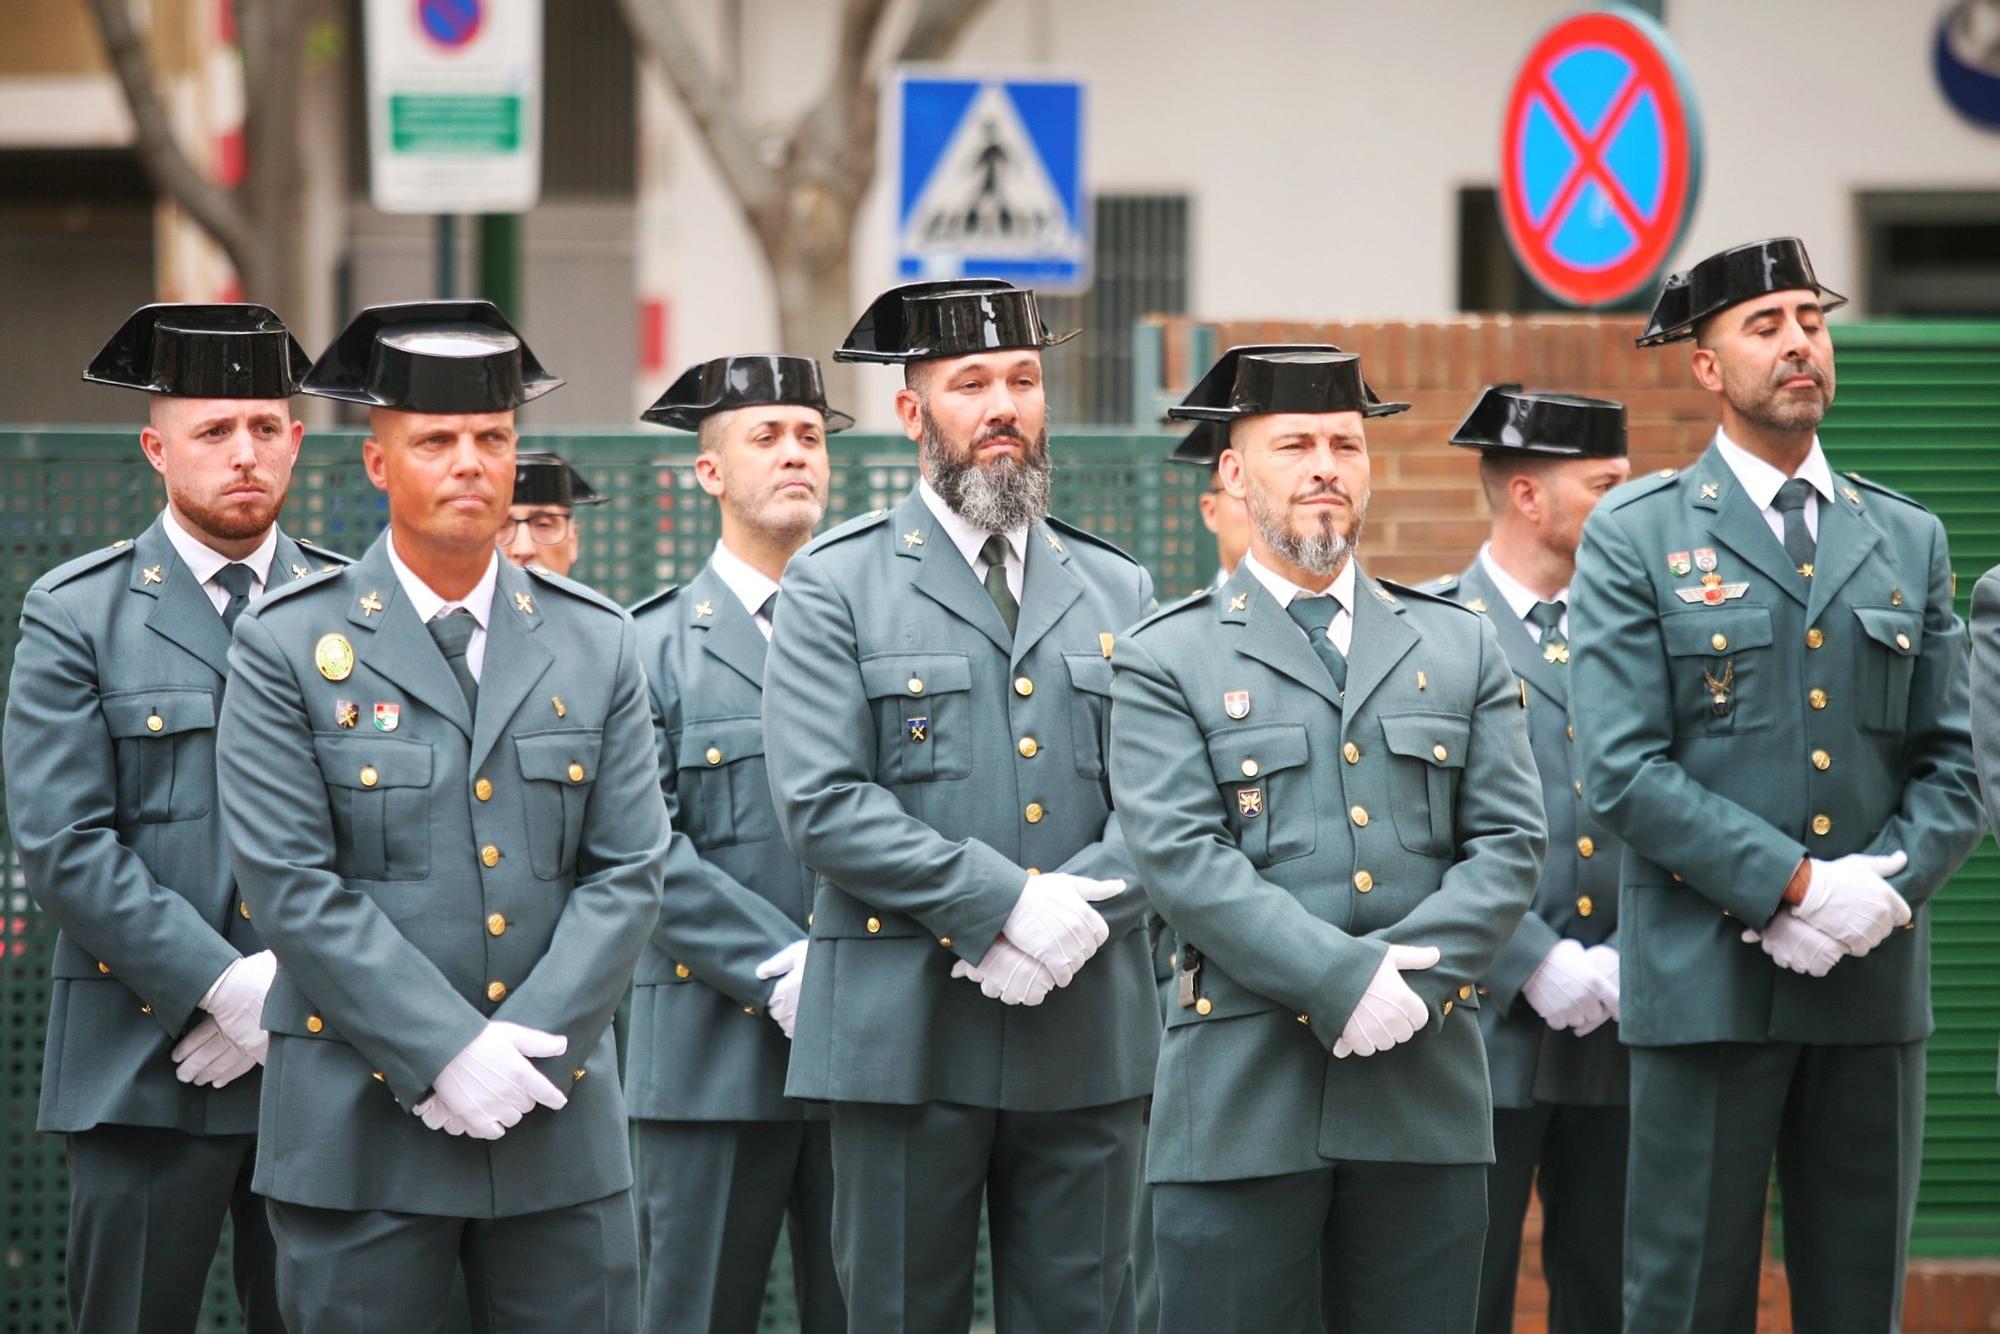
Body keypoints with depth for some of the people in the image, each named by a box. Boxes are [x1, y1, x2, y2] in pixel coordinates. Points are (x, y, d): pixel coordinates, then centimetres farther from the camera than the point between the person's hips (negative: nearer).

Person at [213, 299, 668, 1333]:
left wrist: (526, 1046, -10)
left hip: (560, 1128, 3)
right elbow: (293, 887, -8)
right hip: (359, 1128, -3)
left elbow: (629, 872, 4)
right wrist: (447, 1054, -14)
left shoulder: (597, 646, 10)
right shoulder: (287, 647, 0)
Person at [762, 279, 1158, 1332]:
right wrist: (1004, 903, -16)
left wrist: (1086, 909, -13)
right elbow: (821, 804, -10)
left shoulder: (1116, 591, 14)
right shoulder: (837, 586, 1)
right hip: (907, 1035, -3)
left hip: (1087, 1037, 3)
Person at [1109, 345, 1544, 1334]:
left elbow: (1509, 844, 6)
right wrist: (1344, 980, -18)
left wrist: (1417, 976, -11)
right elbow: (1182, 857, -9)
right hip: (1244, 1093, -3)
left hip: (1425, 1093, 3)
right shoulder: (1166, 661, 4)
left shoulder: (1459, 648, 15)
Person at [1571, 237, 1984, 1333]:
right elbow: (1622, 770, -9)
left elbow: (1950, 762, 10)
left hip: (1875, 986, 4)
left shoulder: (1907, 541, 13)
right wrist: (1797, 884, -15)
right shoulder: (1634, 538, 1)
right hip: (1708, 982, -4)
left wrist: (1887, 886, -10)